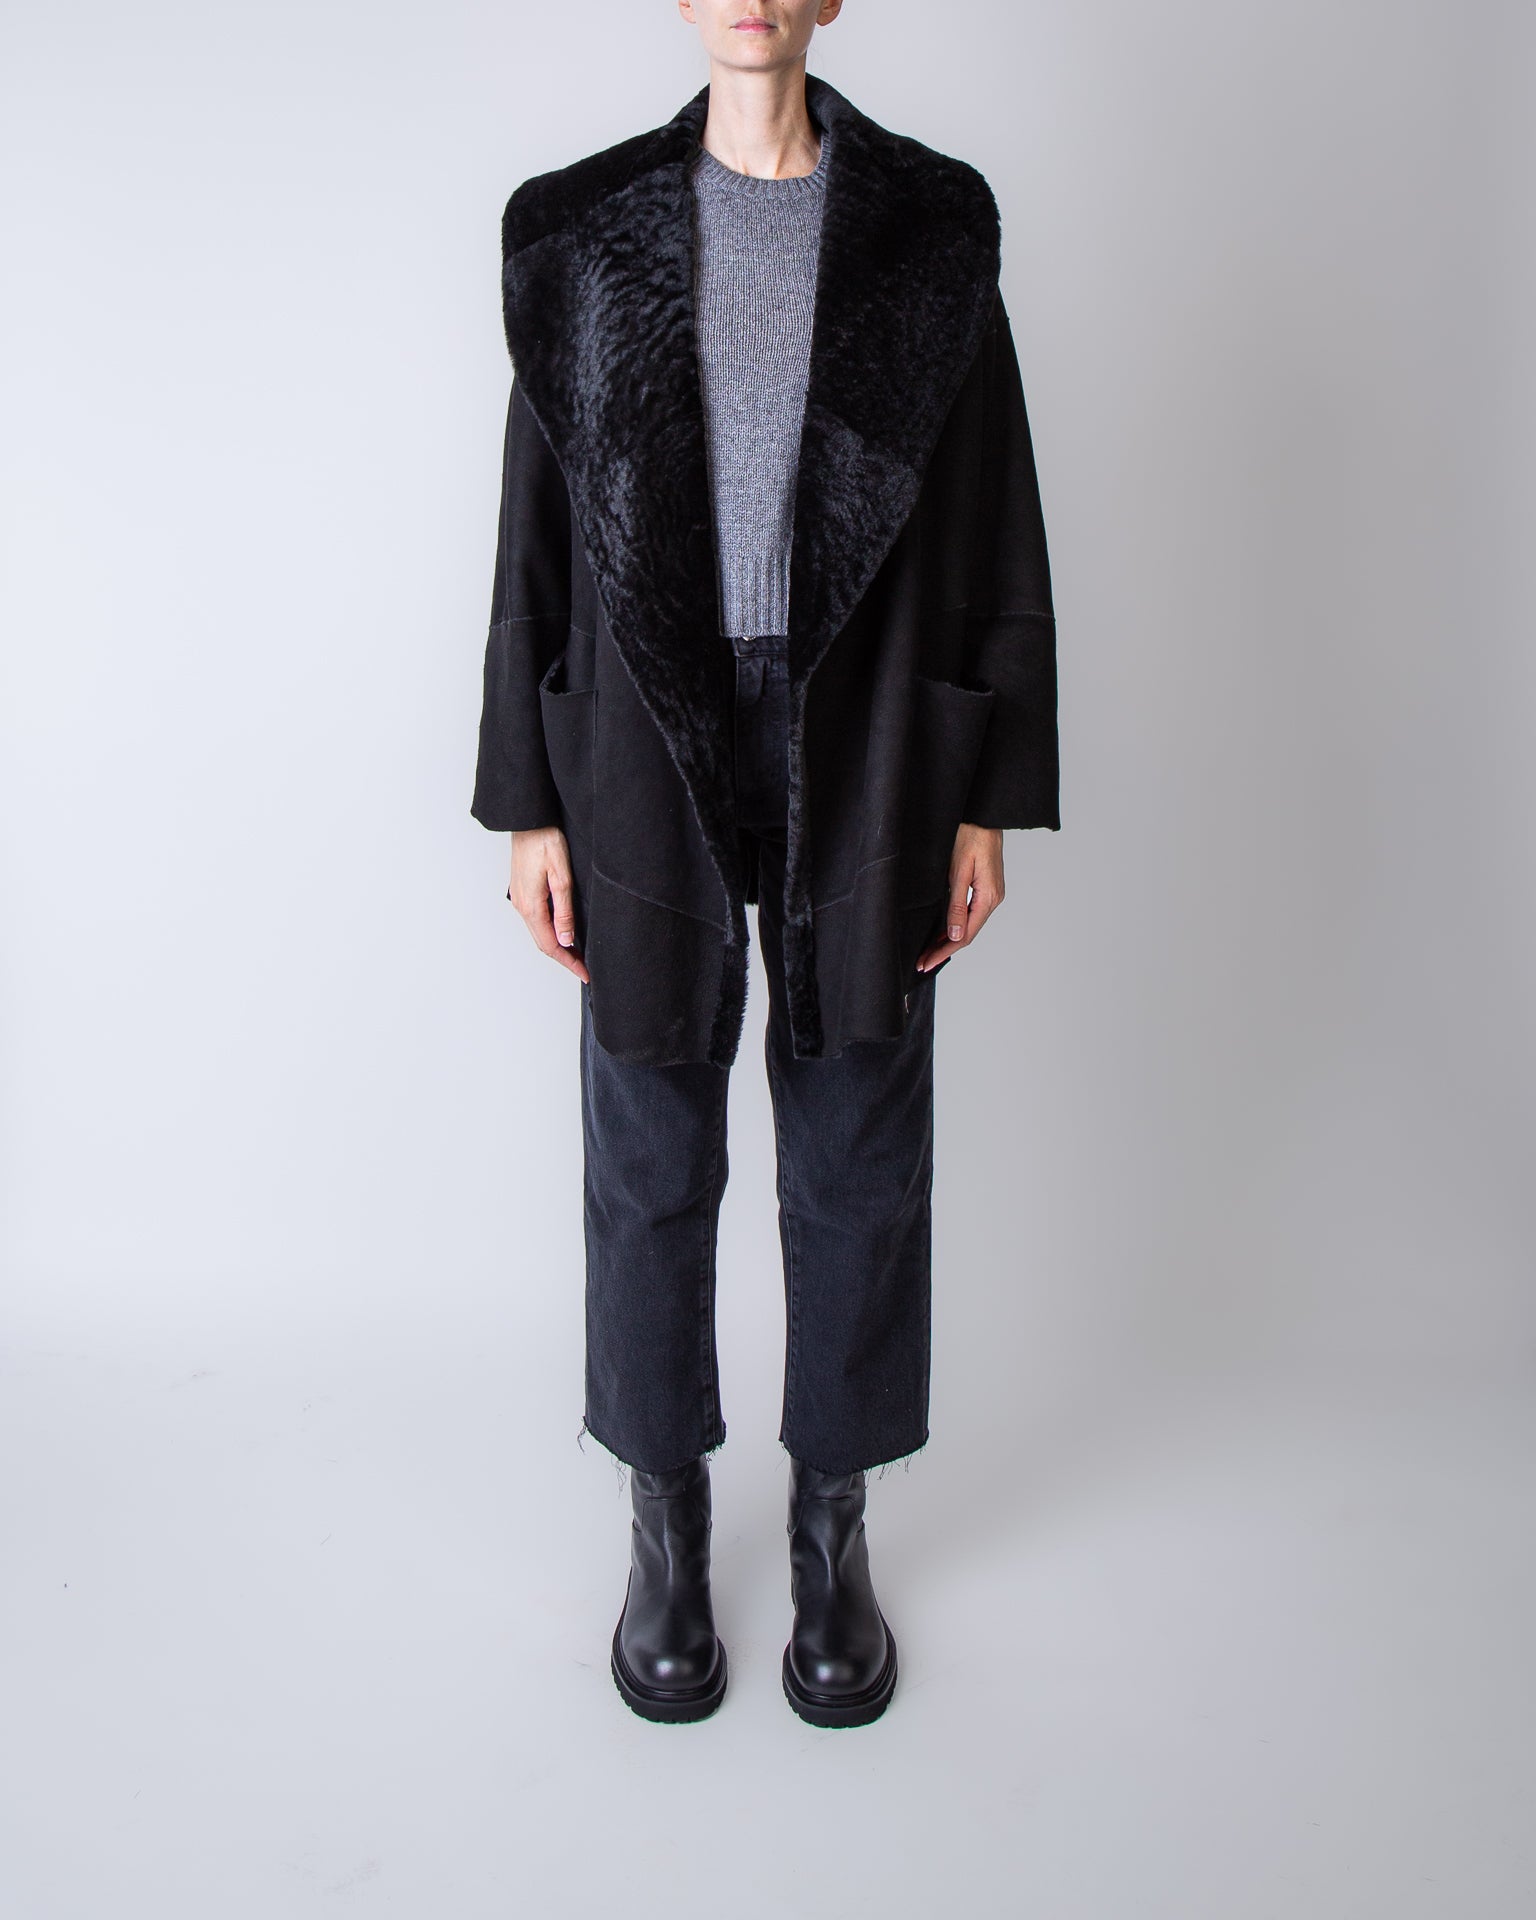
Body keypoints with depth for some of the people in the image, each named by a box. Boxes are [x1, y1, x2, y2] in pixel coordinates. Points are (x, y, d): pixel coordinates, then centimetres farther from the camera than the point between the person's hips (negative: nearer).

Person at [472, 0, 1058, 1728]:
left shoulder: (930, 225, 6)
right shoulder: (583, 229, 7)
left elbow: (994, 529, 4)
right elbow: (535, 535, 6)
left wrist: (985, 799, 0)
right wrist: (528, 806, 1)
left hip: (860, 764, 0)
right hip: (648, 759, 0)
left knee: (857, 1164, 8)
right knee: (651, 1163, 8)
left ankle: (834, 1530, 29)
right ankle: (666, 1524, 29)